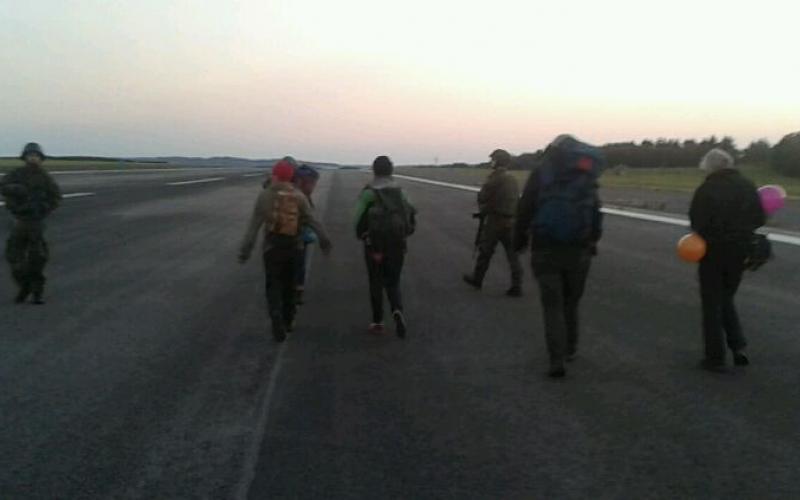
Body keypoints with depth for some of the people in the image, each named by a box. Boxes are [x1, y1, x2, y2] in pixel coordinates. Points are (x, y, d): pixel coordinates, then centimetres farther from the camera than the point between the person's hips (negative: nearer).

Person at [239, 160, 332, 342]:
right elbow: (312, 220, -9)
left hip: (272, 247, -2)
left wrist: (245, 249, -12)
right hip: (293, 246, 2)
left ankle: (277, 321, -14)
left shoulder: (265, 195, -6)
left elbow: (254, 224, -11)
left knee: (273, 287, 5)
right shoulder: (299, 196, -1)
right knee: (288, 284, 19)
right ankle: (288, 320, 28)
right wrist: (324, 240, -11)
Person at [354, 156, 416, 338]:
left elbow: (359, 219, -15)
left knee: (376, 284, 13)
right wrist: (403, 234, 12)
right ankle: (397, 310, -14)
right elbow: (411, 215, -1)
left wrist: (362, 235, 3)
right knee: (393, 283, 13)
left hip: (374, 246, -2)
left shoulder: (369, 192, -8)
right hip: (397, 246, 3)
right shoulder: (399, 191, 3)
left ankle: (377, 322, 17)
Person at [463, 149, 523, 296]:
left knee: (485, 251, 10)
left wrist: (482, 209, 12)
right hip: (511, 222, 6)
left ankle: (477, 279, 24)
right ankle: (516, 286, 1)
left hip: (495, 221, -6)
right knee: (512, 254, 4)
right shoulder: (513, 179, 10)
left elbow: (482, 197, -12)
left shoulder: (495, 178, -13)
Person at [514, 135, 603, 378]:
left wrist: (519, 242, 3)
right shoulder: (588, 176, 6)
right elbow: (596, 216, 9)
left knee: (553, 306, 3)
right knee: (570, 303, 20)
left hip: (545, 251, -2)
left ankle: (557, 360, -5)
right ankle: (570, 349, 31)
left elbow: (524, 210, -6)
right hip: (578, 252, 2)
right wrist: (592, 242, 19)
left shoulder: (540, 173, -2)